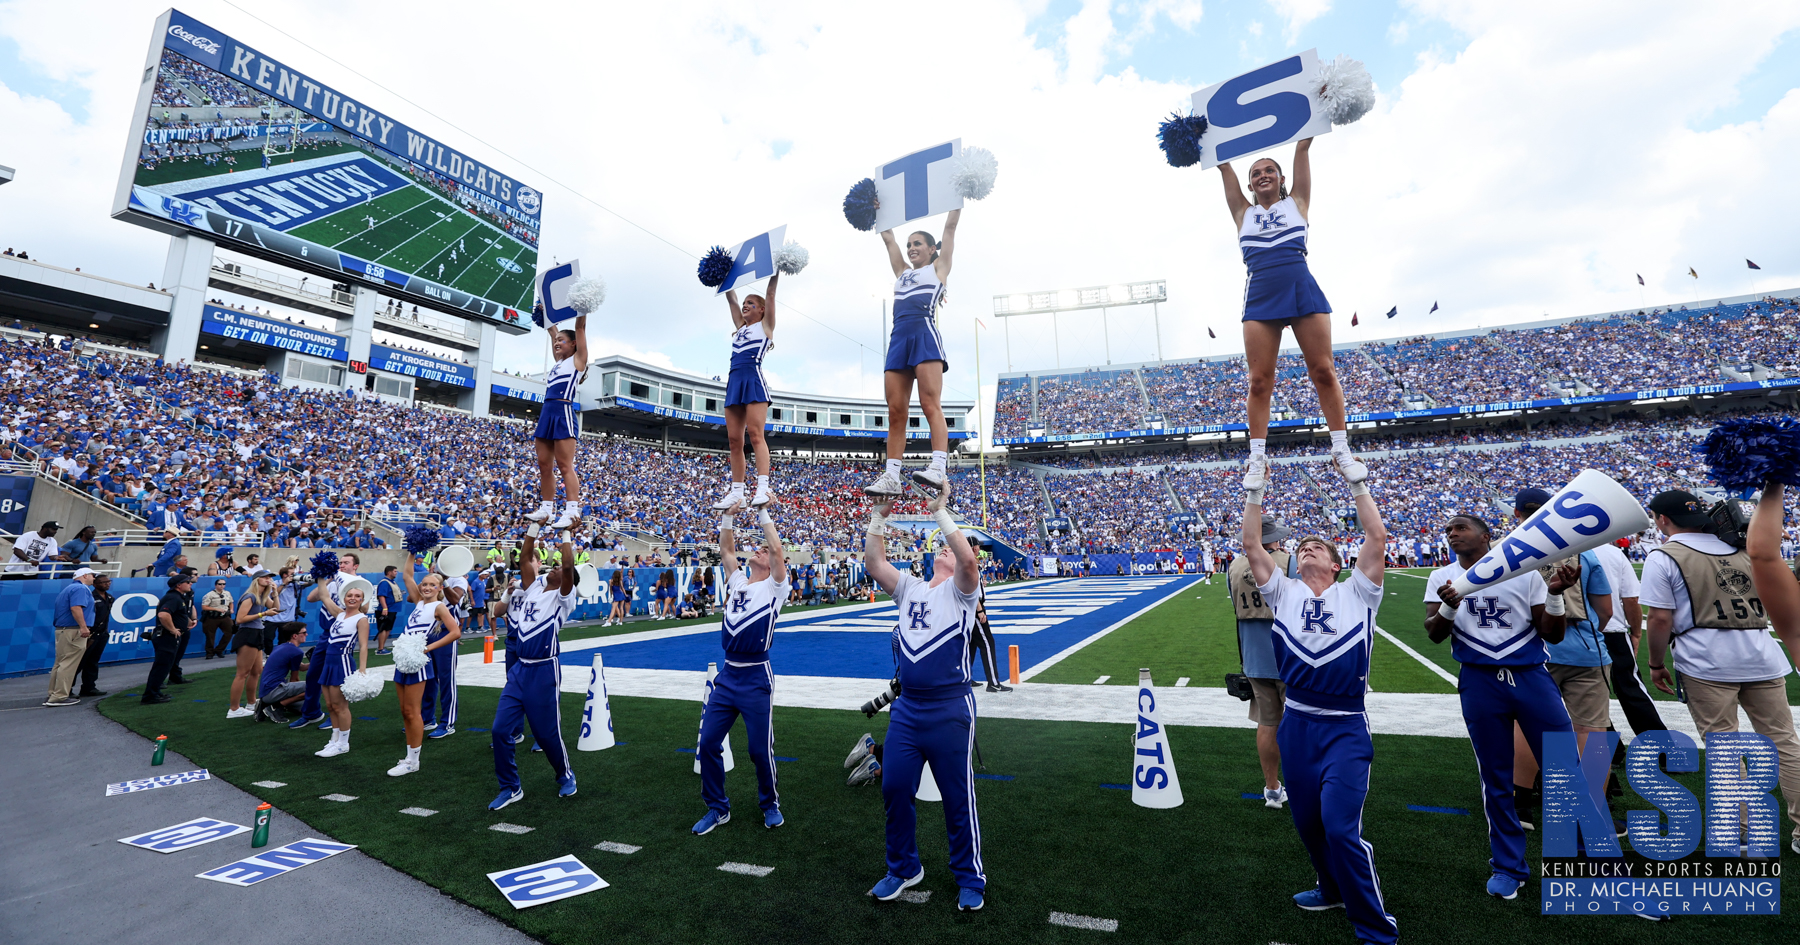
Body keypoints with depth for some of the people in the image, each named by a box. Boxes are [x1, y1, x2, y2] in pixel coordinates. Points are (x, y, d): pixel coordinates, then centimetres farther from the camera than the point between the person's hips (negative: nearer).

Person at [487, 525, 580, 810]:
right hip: (518, 668, 6)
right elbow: (525, 558, 6)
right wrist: (534, 527, 5)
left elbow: (568, 566, -23)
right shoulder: (534, 586, 11)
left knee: (547, 732, 4)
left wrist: (566, 533, -16)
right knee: (501, 729, 3)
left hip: (543, 671, -6)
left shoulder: (564, 597, -6)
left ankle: (565, 775, 29)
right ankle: (511, 788, 19)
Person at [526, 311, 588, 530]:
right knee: (544, 466, 6)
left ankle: (572, 512, -16)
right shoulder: (559, 361, 23)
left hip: (564, 413, -8)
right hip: (547, 413, 8)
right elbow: (553, 333, 35)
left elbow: (580, 327, 1)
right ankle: (546, 509, 12)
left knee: (565, 465, -13)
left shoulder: (578, 359, 5)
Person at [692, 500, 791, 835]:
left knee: (760, 750, 3)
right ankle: (717, 808, 26)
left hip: (756, 679, -5)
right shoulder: (737, 582, 14)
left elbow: (777, 548, -13)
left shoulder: (775, 587, -2)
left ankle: (770, 803, 28)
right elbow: (726, 549, 14)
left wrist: (763, 513, -7)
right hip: (726, 676, 5)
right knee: (708, 743, 7)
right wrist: (729, 515, 7)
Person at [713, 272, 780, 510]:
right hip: (734, 382, 7)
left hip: (754, 379, -6)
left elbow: (770, 294, 6)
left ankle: (763, 488, -24)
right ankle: (736, 492, 2)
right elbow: (731, 298, 31)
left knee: (755, 434, -17)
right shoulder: (741, 326, 26)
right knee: (734, 439, 1)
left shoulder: (765, 325, 12)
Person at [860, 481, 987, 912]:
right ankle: (904, 868, 34)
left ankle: (970, 879, 27)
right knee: (894, 788, 12)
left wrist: (940, 512, -21)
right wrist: (879, 515, -4)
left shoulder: (960, 590, -2)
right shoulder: (909, 589, 13)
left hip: (949, 710, -5)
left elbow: (969, 559, -23)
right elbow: (873, 562, 3)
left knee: (957, 797, 7)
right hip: (906, 708, 5)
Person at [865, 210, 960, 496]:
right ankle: (891, 476, -7)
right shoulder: (903, 271, 31)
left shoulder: (938, 267, 18)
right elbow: (887, 237, 37)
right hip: (899, 339, 5)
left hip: (924, 335, -5)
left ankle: (939, 468, -27)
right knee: (896, 412, -3)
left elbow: (950, 227, 17)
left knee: (930, 405, -18)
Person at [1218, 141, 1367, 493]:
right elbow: (1224, 165, 23)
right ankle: (1257, 457, 1)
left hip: (1302, 288, 0)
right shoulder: (1244, 212, 20)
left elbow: (1302, 149, 18)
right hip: (1260, 295, 1)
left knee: (1323, 371, -4)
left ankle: (1341, 450, 3)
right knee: (1260, 380, -4)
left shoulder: (1296, 202, 18)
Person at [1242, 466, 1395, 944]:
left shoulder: (1356, 594, 2)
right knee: (1308, 822, 15)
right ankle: (1333, 890, 41)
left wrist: (1357, 483, -5)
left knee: (1341, 826, -10)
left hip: (1346, 728, -3)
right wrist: (1255, 491, -4)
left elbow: (1377, 537, -7)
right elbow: (1252, 546, -1)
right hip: (1297, 725, 4)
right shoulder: (1285, 593, 6)